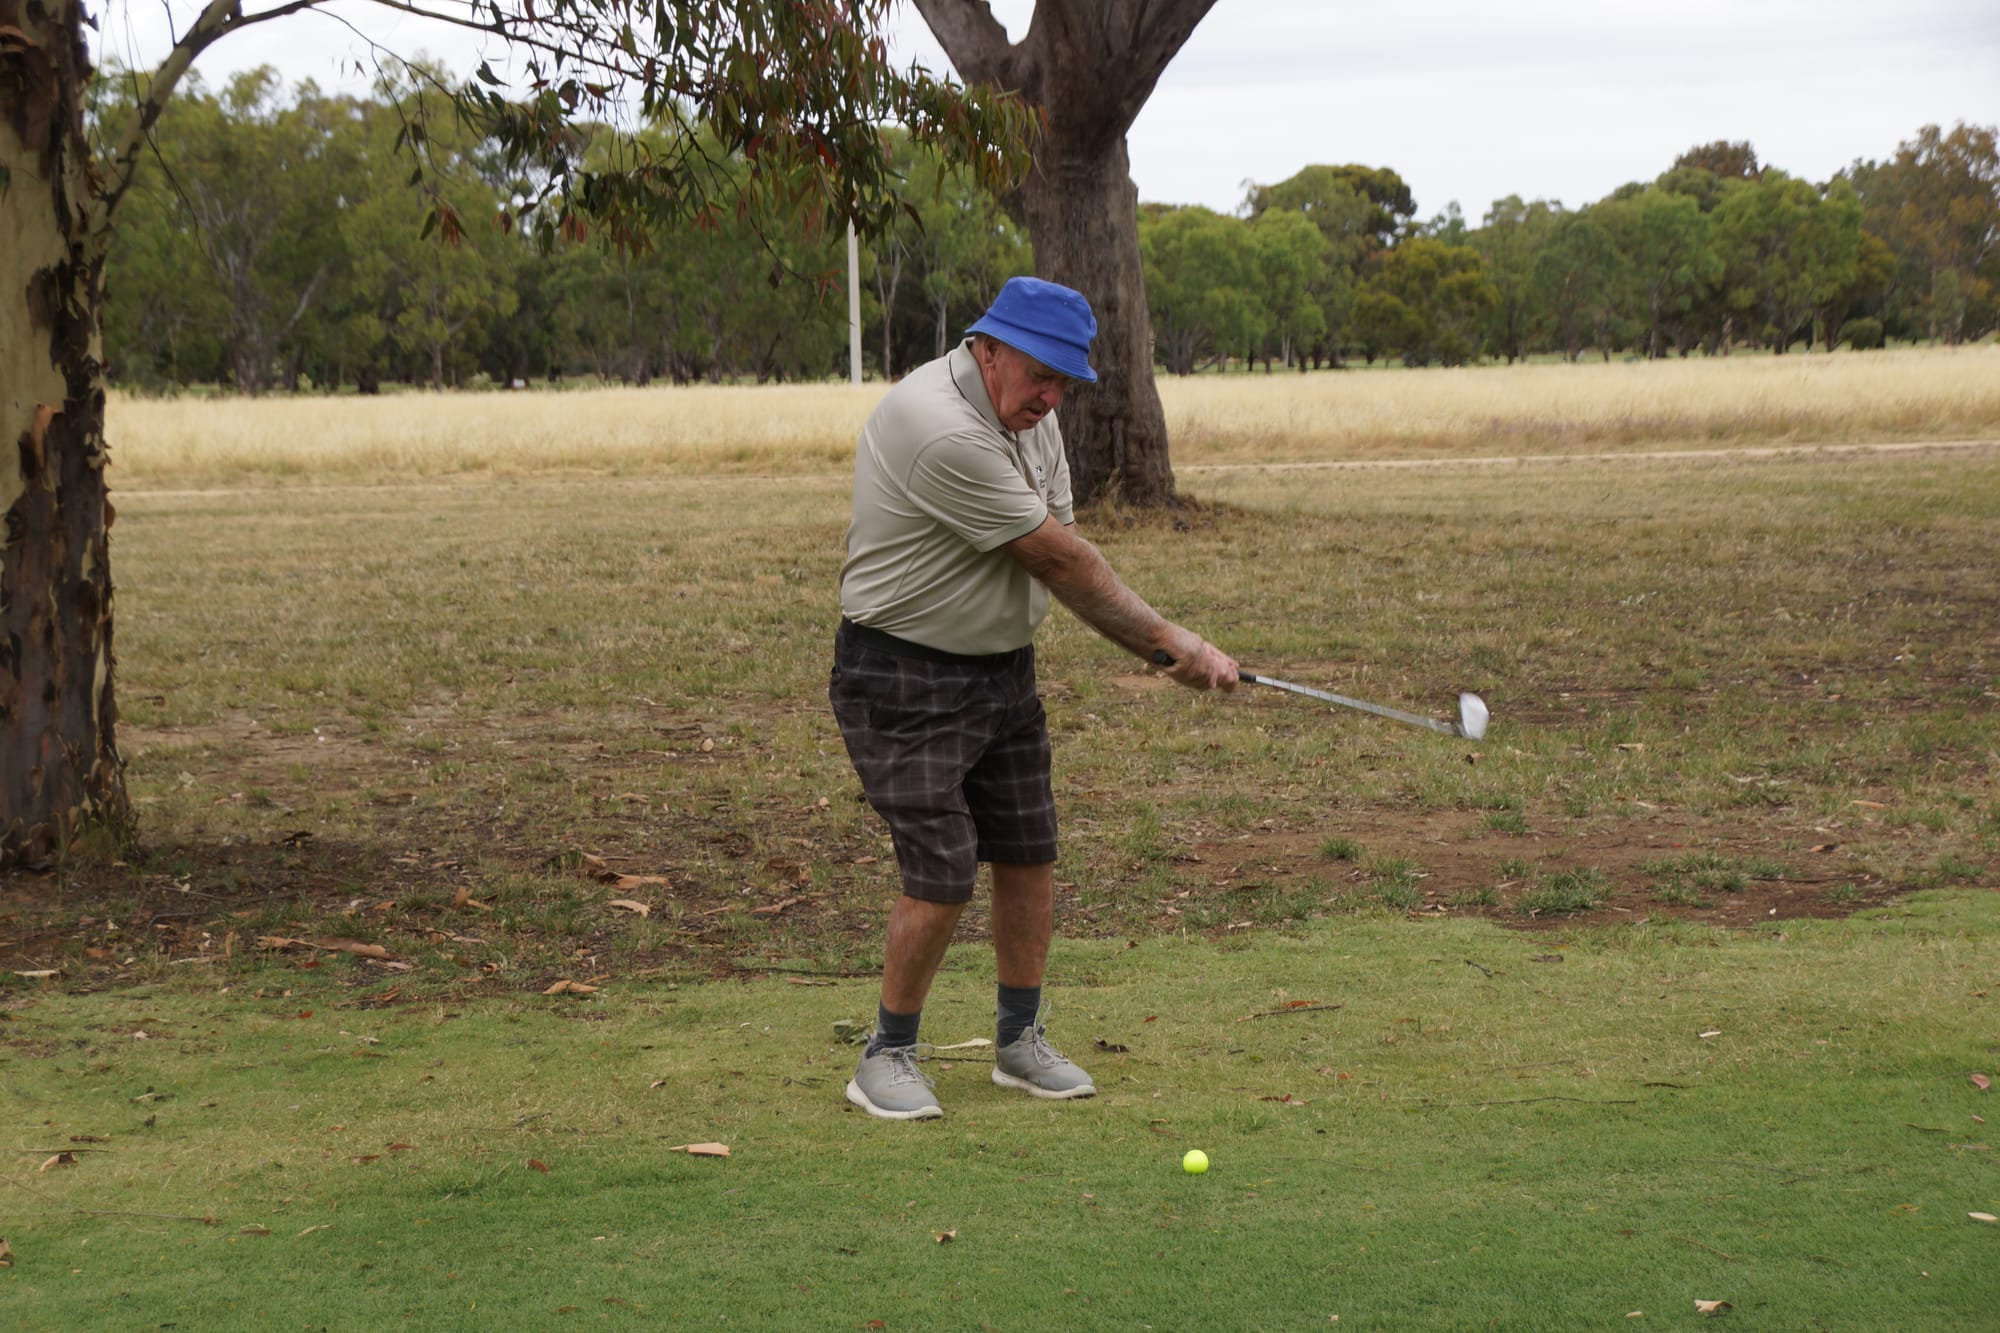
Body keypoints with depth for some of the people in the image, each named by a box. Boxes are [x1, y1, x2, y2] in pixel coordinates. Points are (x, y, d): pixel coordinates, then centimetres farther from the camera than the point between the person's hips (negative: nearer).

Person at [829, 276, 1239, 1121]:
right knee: (942, 876, -12)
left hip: (1003, 667, 9)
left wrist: (1151, 645, -9)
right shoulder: (942, 430, -27)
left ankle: (1021, 1040, 23)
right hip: (904, 679, -9)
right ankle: (888, 1057, 6)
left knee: (1029, 854, 9)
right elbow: (1057, 559, -21)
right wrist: (1172, 640, -13)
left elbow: (1060, 553, 6)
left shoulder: (1031, 412, 4)